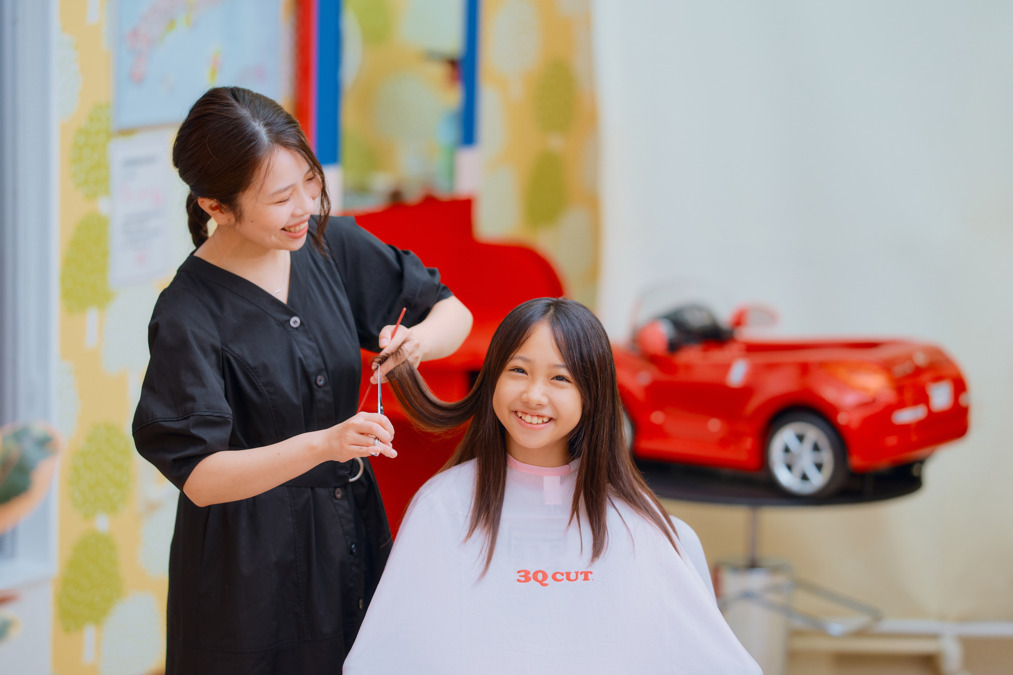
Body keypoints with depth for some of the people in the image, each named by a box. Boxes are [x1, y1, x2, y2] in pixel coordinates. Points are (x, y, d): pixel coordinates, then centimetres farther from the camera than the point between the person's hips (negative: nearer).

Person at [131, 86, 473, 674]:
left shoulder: (334, 246, -3)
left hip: (353, 531, 5)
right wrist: (322, 444, -37)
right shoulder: (188, 316, -19)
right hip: (252, 563, -5)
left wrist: (420, 339, -17)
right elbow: (201, 478, -24)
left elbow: (453, 314, 7)